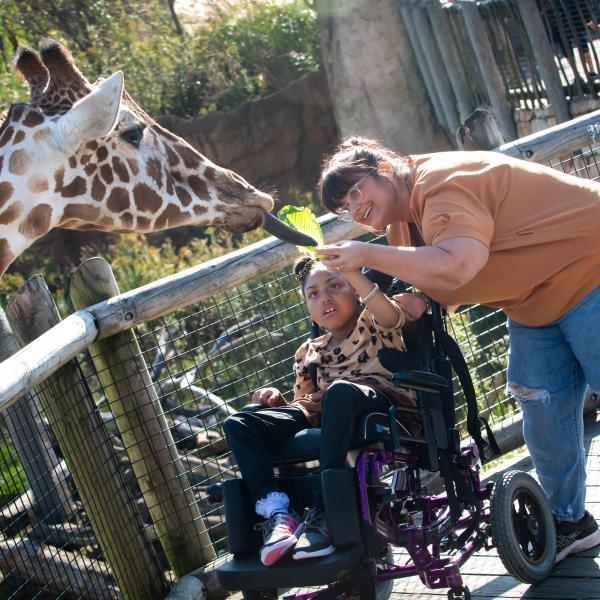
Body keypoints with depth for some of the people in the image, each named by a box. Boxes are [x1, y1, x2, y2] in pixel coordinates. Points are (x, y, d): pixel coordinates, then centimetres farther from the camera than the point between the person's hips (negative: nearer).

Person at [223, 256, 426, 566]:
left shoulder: (375, 322, 16)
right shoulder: (310, 352, 30)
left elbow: (391, 314, -9)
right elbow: (301, 404, 28)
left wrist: (349, 270, -23)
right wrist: (276, 399, 5)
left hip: (381, 402, -5)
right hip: (321, 415, 6)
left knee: (340, 391, -42)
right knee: (237, 424, -13)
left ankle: (323, 514, -42)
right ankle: (277, 513, -32)